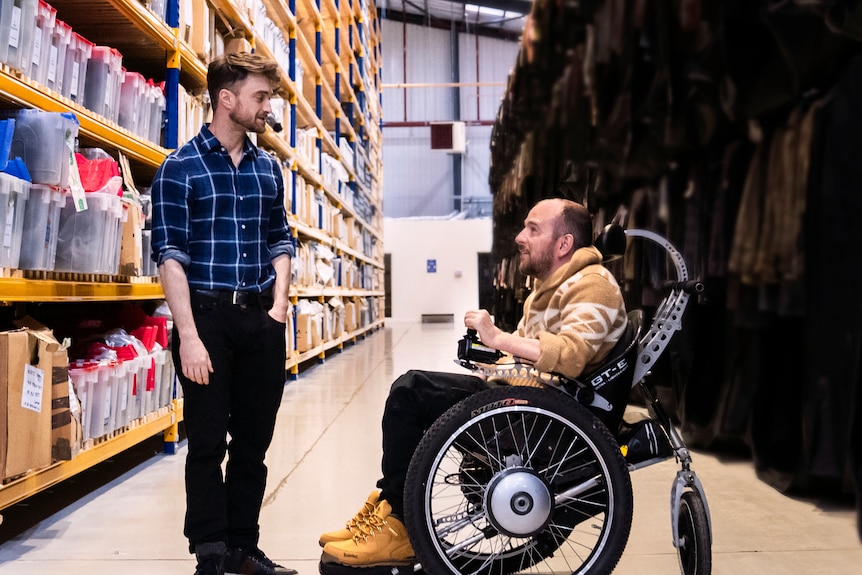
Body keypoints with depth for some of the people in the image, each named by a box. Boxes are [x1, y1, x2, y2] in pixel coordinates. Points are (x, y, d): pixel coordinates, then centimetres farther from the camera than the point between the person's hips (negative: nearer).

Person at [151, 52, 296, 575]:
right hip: (207, 315, -5)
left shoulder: (269, 168, 12)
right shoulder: (180, 168, -4)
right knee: (207, 442, 2)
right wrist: (189, 335, -16)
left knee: (254, 441, 10)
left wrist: (280, 301, 3)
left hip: (262, 319, 5)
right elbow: (170, 255, -9)